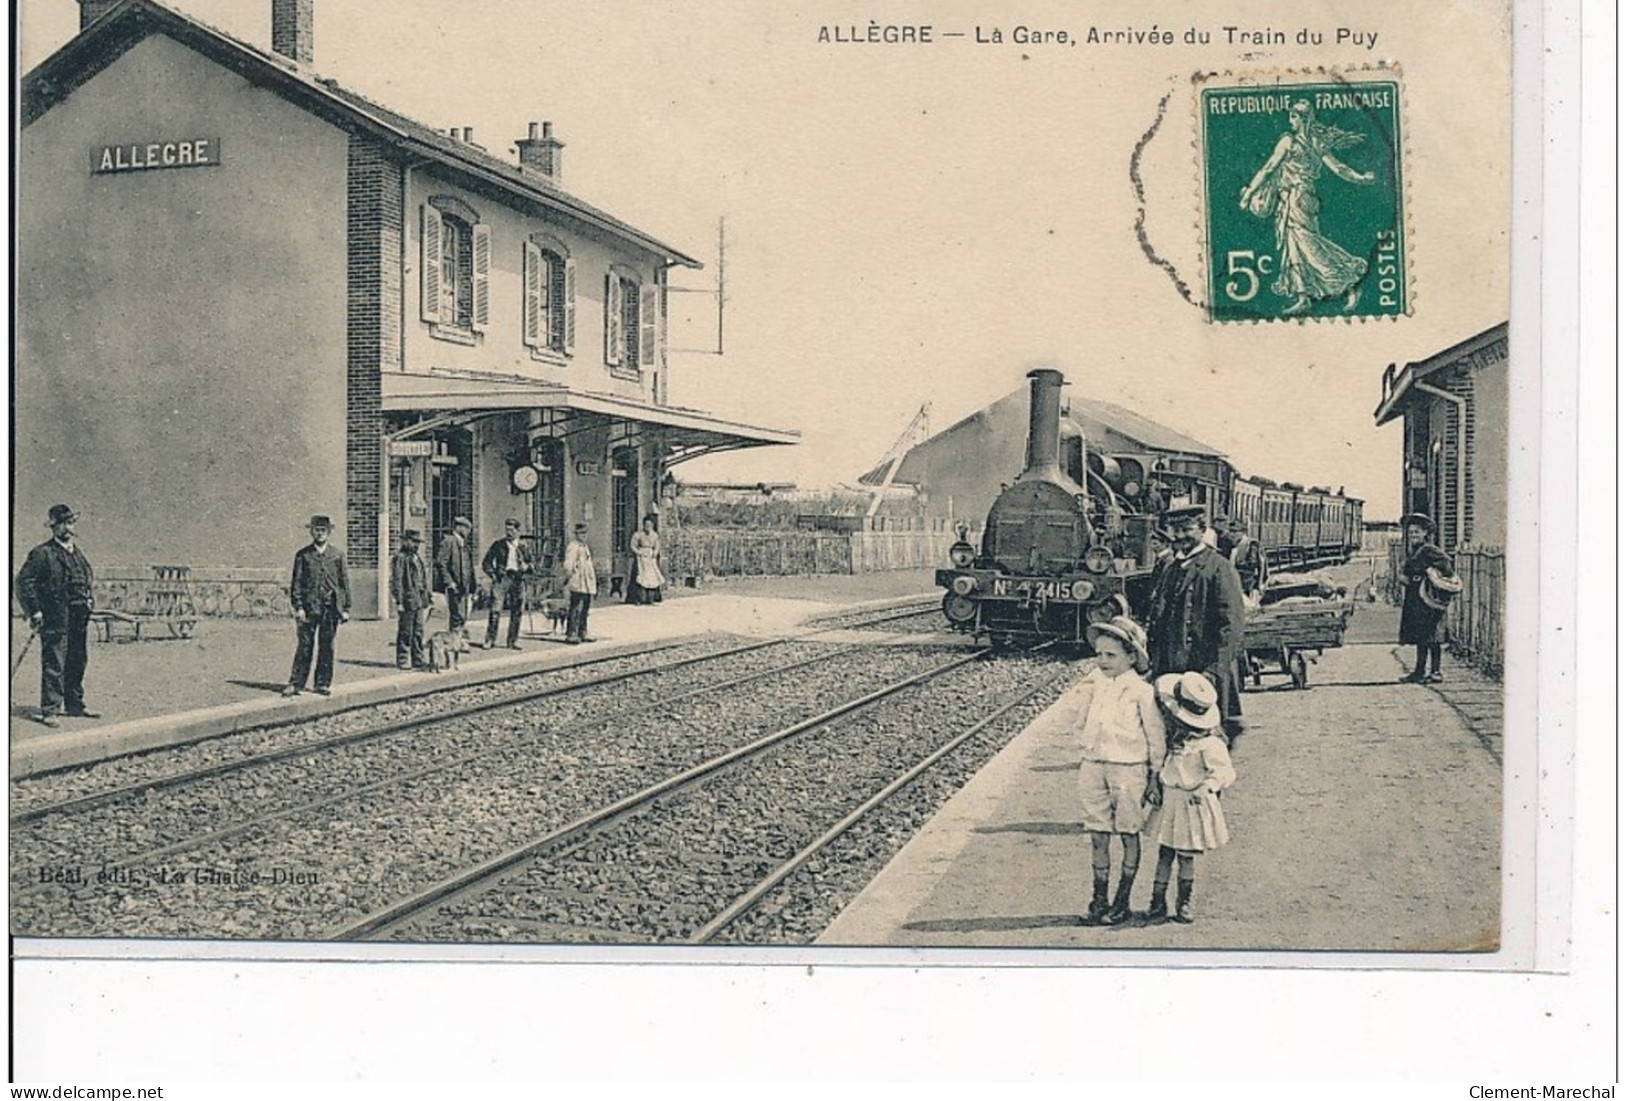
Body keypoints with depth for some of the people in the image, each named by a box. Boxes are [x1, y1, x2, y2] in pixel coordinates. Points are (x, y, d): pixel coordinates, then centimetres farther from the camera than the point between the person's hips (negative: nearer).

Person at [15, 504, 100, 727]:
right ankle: (49, 711, -2)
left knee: (78, 663, 13)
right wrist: (34, 610, -14)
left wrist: (89, 599, 14)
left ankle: (75, 705, 24)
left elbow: (89, 577, 29)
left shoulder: (77, 552, 17)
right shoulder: (42, 553, -6)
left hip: (79, 617, 7)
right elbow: (24, 580, -11)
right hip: (55, 618, -7)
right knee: (53, 665, -6)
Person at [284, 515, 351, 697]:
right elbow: (296, 582, 2)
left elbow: (344, 582, 9)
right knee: (304, 646, -1)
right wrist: (298, 607, -7)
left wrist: (345, 608, 4)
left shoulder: (337, 555, 8)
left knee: (326, 646, 5)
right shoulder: (303, 555, 5)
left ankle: (323, 683, 13)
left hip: (331, 607, 1)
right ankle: (296, 684, 2)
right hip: (309, 606, -1)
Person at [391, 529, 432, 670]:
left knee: (418, 631, 10)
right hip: (408, 600, -7)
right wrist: (399, 602, -17)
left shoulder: (417, 557, 16)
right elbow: (396, 581, -12)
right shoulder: (400, 558, -9)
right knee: (405, 632, -1)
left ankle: (418, 660, 15)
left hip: (420, 600, 8)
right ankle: (402, 661, 6)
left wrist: (428, 596, 18)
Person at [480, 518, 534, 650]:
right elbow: (486, 562, 10)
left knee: (516, 612, 3)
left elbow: (532, 562, 15)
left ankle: (513, 641, 12)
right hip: (502, 578, -2)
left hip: (518, 579, 2)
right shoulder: (498, 545, 6)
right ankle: (490, 640, -7)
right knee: (495, 610, -10)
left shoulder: (524, 546, 10)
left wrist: (527, 567, -6)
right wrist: (492, 574, -2)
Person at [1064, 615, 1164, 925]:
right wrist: (1084, 690, 0)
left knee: (1128, 836, 5)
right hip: (1094, 765, 5)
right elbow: (1079, 722, 10)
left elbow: (1155, 735, -2)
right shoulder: (1095, 684, 7)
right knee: (1098, 836, 7)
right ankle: (1099, 899, 16)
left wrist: (1155, 775, 0)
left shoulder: (1140, 691, -8)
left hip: (1128, 768, -5)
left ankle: (1122, 902, 14)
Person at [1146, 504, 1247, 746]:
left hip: (1204, 672, -7)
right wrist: (1154, 667, 14)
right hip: (1169, 673, 7)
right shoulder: (1167, 571, 17)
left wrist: (1215, 671, -19)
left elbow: (1232, 625, -12)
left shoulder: (1219, 568, -5)